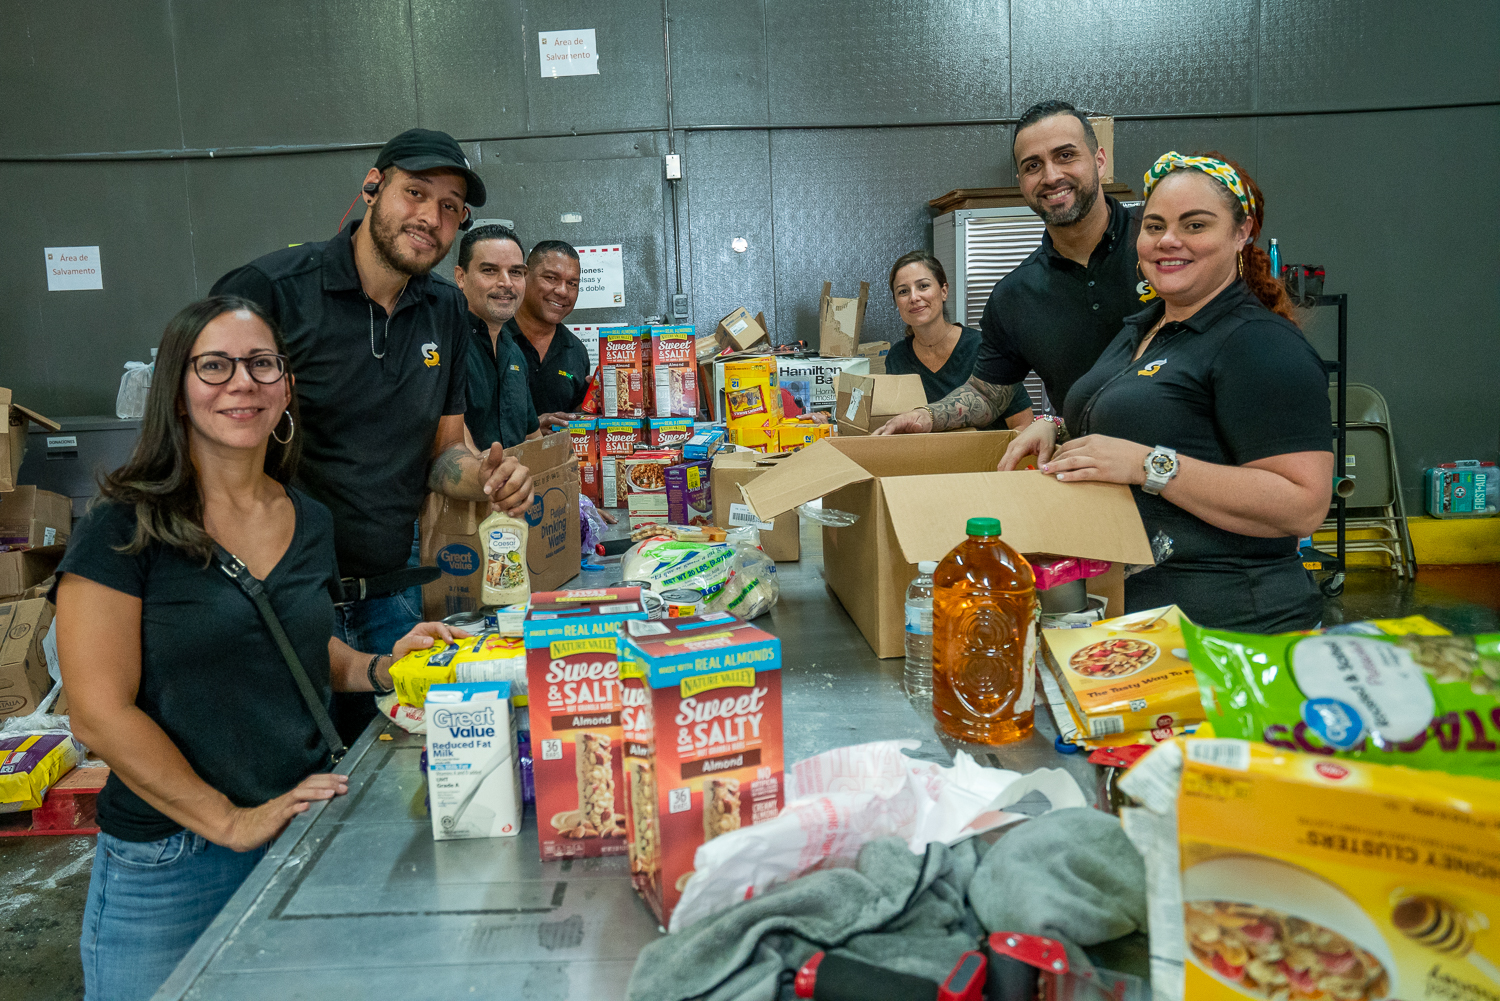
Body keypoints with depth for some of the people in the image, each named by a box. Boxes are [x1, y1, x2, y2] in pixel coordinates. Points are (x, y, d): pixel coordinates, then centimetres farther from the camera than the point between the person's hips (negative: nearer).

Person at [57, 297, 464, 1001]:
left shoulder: (309, 522, 5)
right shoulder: (125, 527, -12)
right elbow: (100, 713, -14)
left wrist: (378, 668, -1)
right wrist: (230, 821, -17)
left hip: (307, 836, 5)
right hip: (166, 864, -4)